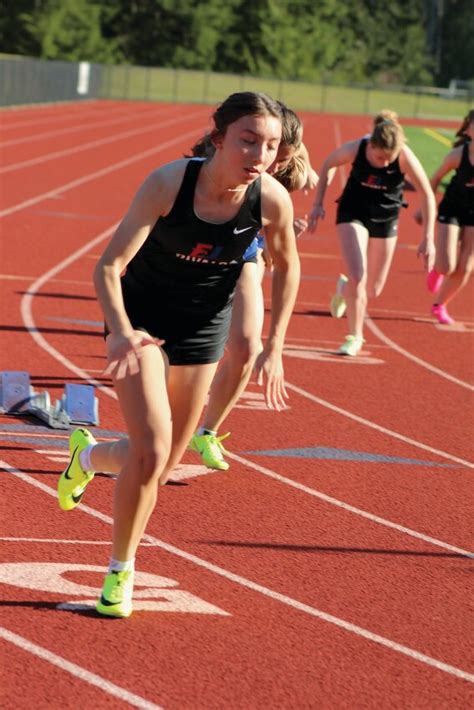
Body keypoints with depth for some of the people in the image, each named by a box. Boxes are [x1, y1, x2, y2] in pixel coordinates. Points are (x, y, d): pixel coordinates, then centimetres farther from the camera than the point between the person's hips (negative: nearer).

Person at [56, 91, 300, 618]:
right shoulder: (169, 183, -28)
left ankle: (88, 454, 42)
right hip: (140, 318, -3)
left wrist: (274, 347, 0)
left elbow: (287, 267, 2)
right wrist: (121, 332, -45)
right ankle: (120, 571, 5)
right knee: (152, 451, -17)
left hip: (202, 329, 4)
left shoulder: (272, 200, -20)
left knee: (160, 469, 8)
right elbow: (109, 266, -29)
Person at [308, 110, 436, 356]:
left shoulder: (405, 158, -27)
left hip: (385, 218, 1)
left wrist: (428, 239, -22)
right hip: (353, 213, -1)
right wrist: (318, 204, -6)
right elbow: (327, 165, -5)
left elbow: (427, 195, -18)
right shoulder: (355, 149, -26)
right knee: (358, 277, -16)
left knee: (373, 289, 10)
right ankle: (355, 337, 0)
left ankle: (345, 289, 45)